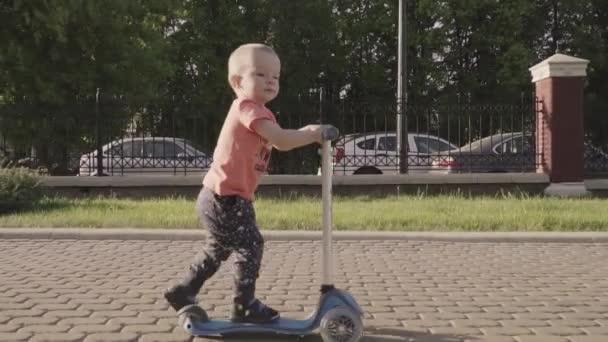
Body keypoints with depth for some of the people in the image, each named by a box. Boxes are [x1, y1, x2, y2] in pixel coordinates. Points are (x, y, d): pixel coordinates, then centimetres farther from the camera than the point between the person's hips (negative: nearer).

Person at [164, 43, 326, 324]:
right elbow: (281, 141, -27)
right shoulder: (249, 107, -17)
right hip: (226, 198, -11)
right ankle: (245, 306, 5)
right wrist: (312, 134, -14)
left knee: (219, 249, 24)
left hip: (218, 196, 11)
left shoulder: (252, 111, 16)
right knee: (250, 245, -4)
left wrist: (305, 133, -1)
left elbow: (276, 141, 12)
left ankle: (183, 292, 33)